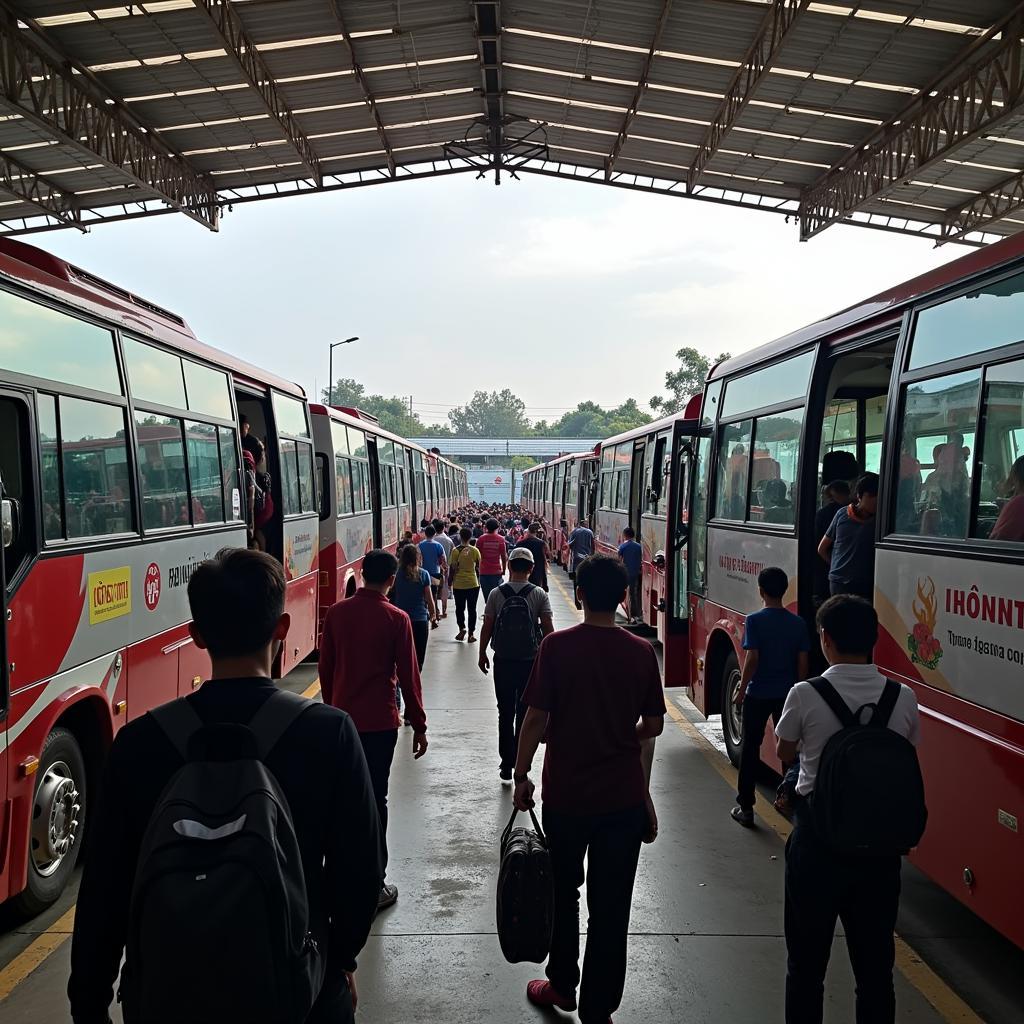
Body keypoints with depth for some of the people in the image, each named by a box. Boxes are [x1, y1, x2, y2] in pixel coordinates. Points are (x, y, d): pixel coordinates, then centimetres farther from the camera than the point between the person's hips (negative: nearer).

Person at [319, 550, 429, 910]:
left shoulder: (336, 613, -1)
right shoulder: (396, 619, -12)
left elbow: (325, 668, 6)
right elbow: (408, 676, -9)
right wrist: (419, 725, 0)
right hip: (379, 722, -4)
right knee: (375, 800, 3)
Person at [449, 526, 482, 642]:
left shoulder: (456, 551, -8)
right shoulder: (475, 551, -3)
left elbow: (453, 568, -7)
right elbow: (478, 568, 3)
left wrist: (451, 582, 4)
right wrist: (478, 581, 17)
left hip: (459, 584, -1)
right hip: (473, 583, 1)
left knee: (460, 608, 13)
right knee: (472, 608, 7)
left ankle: (462, 628, -4)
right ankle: (471, 633, 8)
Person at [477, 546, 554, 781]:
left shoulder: (496, 594, -5)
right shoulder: (539, 595, -6)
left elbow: (487, 627, -3)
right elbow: (547, 628, -7)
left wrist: (482, 654, 9)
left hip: (503, 661, 1)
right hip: (530, 661, 0)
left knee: (505, 714, 10)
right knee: (525, 714, 10)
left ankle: (507, 764, 11)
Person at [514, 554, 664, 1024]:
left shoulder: (557, 646, -12)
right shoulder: (641, 652, -5)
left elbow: (536, 720, -11)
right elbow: (653, 726, 2)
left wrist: (521, 777, 2)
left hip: (565, 794, -1)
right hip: (624, 798, 1)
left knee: (562, 893, 19)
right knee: (611, 906, 10)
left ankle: (562, 986, 35)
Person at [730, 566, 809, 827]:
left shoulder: (755, 620, -13)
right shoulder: (798, 623, -2)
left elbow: (752, 659, -15)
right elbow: (802, 663, 1)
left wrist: (741, 689, -4)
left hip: (758, 695, -3)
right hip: (788, 695, 3)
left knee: (750, 749, 6)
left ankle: (746, 807, 9)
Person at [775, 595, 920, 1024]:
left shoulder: (806, 694, -14)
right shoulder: (903, 698, -6)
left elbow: (784, 753, 3)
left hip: (817, 837, -2)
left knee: (807, 961, 12)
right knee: (875, 964, 15)